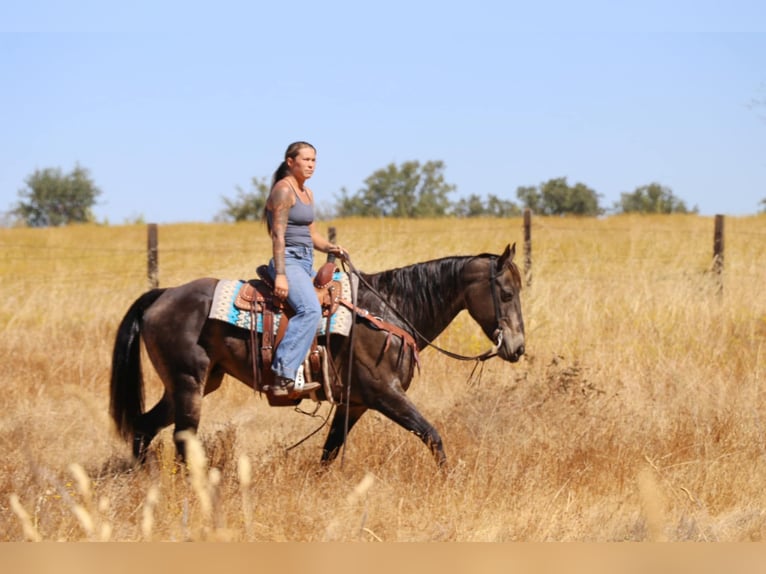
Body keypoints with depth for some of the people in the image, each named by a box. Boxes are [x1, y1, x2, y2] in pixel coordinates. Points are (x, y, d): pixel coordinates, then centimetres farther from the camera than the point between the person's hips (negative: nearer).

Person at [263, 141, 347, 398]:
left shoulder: (307, 193, 18)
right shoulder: (283, 190, -10)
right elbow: (278, 234, -16)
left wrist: (331, 248, 4)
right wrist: (280, 275, -23)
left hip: (306, 264, 10)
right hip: (288, 261, -10)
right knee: (310, 309, -31)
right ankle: (284, 377, -38)